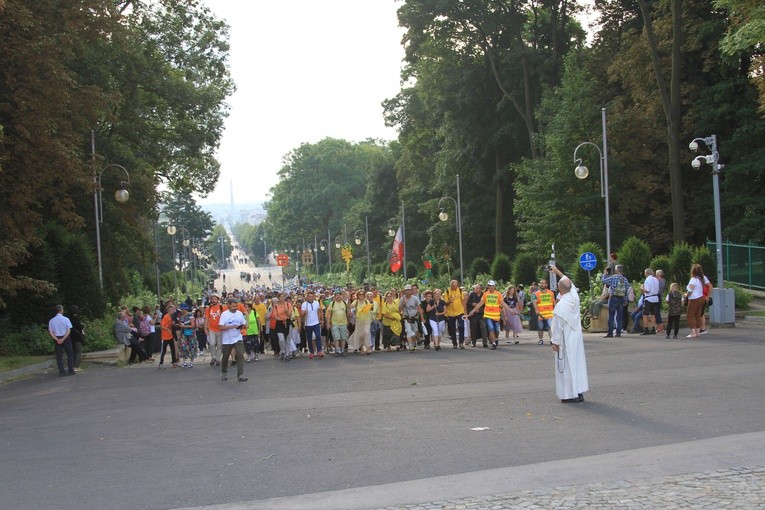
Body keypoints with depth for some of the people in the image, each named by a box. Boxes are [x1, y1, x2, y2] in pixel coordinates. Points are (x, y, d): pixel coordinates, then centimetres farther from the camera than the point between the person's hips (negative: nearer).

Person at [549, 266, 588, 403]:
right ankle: (579, 392, 17)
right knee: (578, 364, 12)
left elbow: (558, 327, -16)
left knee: (566, 366, 1)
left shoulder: (560, 306, -21)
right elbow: (569, 282, 17)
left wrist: (555, 342, -5)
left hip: (565, 341, -7)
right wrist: (558, 271, 28)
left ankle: (569, 394, 4)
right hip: (577, 338, 7)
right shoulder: (575, 296, -4)